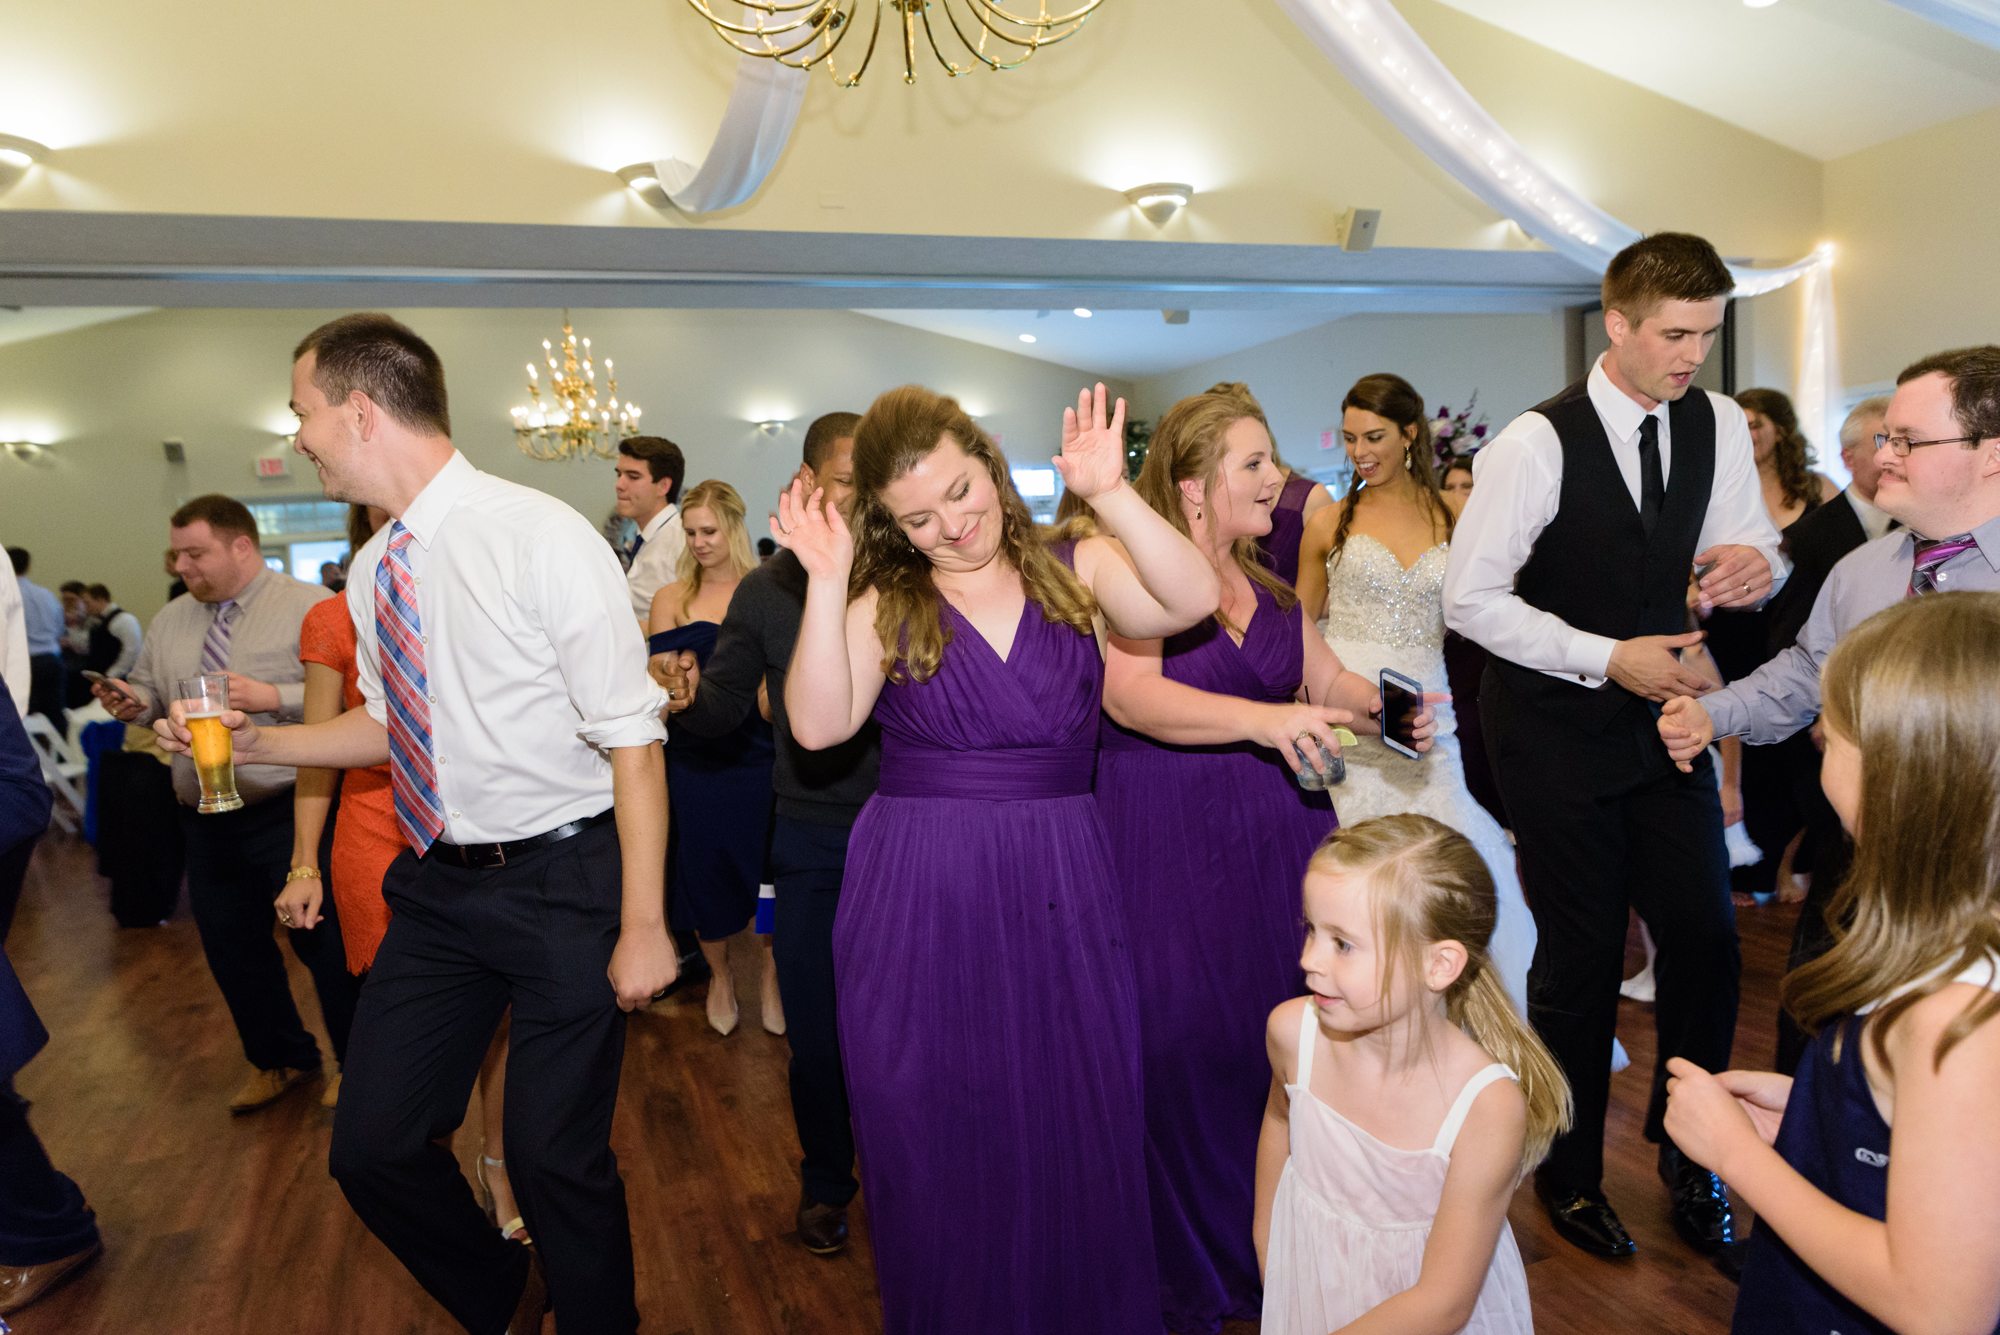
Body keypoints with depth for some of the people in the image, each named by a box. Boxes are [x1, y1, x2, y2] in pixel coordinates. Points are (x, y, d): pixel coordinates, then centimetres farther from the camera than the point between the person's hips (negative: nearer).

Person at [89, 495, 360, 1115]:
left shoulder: (310, 607, -9)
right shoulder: (170, 621, 13)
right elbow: (152, 692, 21)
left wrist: (273, 697, -25)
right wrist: (136, 703, -1)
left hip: (289, 812, -7)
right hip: (206, 817, 7)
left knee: (321, 943, 0)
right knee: (232, 947, 17)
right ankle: (279, 1060, 37)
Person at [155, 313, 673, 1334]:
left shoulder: (541, 537, -15)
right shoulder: (371, 572, 7)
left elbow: (632, 736, -17)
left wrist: (644, 924, -17)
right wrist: (255, 742, 10)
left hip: (562, 883, -7)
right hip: (438, 885, 7)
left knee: (555, 1160, 1)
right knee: (372, 1146, 12)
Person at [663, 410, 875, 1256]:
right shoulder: (766, 591, 3)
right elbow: (726, 707, 6)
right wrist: (687, 696, -14)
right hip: (811, 841, 2)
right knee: (815, 1029, 12)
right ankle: (826, 1179, 37)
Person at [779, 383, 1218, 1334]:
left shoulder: (1073, 571, 3)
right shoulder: (883, 604, 2)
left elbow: (1191, 600, -12)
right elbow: (819, 725, -10)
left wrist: (1110, 494, -21)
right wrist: (825, 583, -16)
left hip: (1061, 896, 1)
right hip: (919, 899, 0)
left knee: (1075, 1130, 11)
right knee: (935, 1144, 12)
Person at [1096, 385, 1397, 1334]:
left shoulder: (1269, 584, 14)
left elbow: (1326, 682, 22)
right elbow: (1129, 692, -22)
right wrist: (1263, 719, -30)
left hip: (1277, 828, 6)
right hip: (1168, 839, -6)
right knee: (1182, 1041, 0)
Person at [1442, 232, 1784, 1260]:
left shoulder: (1717, 426, 0)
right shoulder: (1535, 444, -16)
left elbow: (1743, 544, 9)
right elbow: (1470, 599, -16)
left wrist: (1752, 561, -16)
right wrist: (1608, 658, -22)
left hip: (1665, 714, 5)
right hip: (1558, 732, -5)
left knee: (1706, 938, 4)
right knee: (1580, 959, 5)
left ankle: (1690, 1157, 30)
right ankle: (1570, 1172, 28)